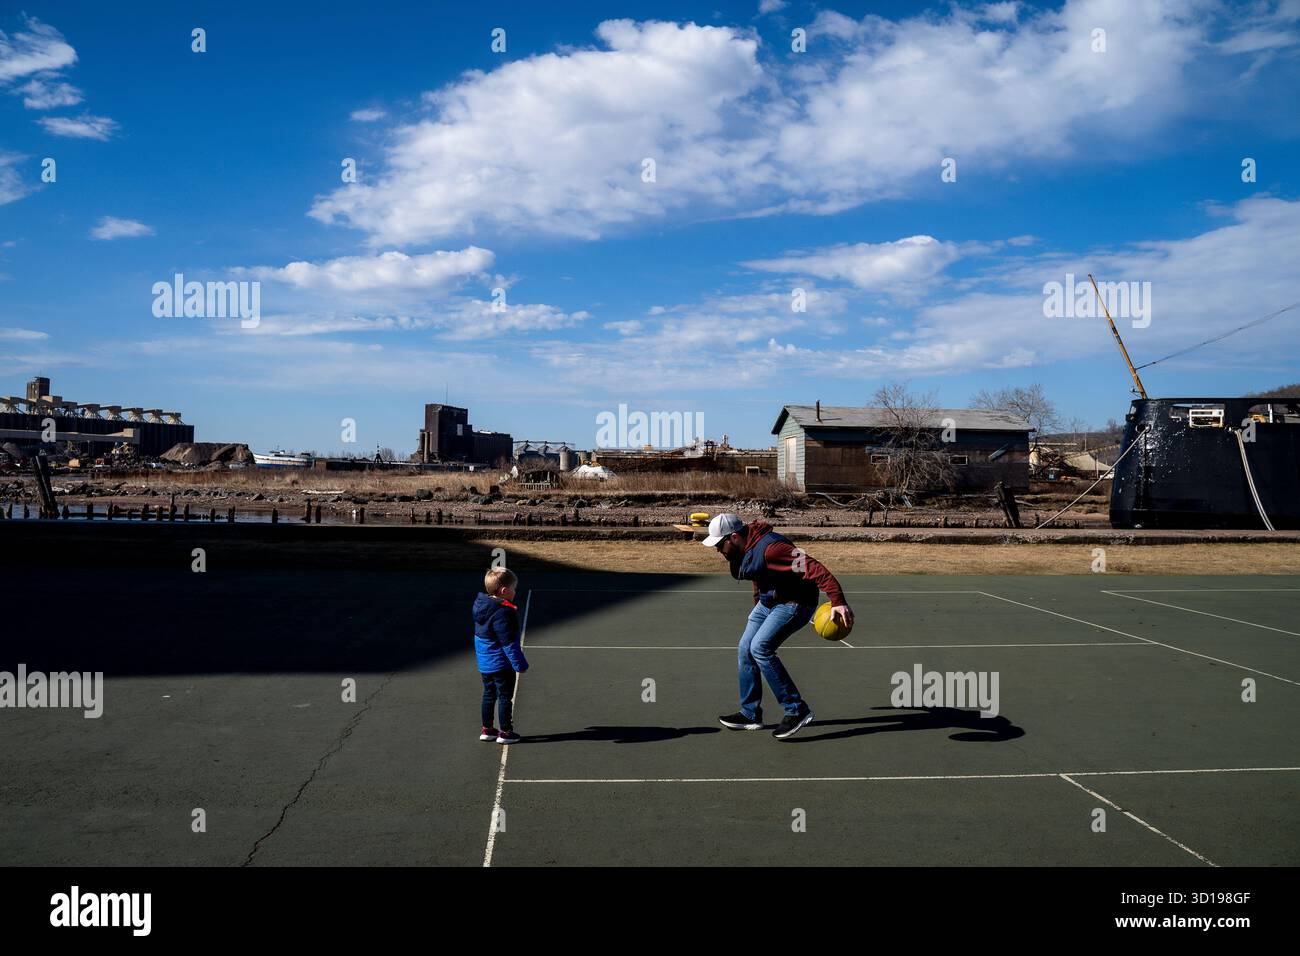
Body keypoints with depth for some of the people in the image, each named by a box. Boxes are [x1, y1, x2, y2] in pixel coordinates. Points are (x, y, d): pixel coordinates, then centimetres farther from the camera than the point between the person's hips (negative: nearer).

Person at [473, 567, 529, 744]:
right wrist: (520, 663, -16)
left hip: (484, 664, 9)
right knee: (505, 697, 4)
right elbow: (509, 643, -24)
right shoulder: (502, 613, -26)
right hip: (501, 665, -9)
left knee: (489, 695, 19)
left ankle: (487, 729, 27)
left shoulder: (481, 606, 3)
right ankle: (505, 732, 12)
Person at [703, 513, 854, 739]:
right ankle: (750, 714, 18)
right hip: (767, 602, 10)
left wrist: (837, 600, -43)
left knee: (760, 648, -21)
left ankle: (797, 710, -13)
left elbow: (812, 568, -36)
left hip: (794, 603, -10)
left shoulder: (769, 548, -30)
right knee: (746, 649, 6)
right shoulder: (742, 549, 0)